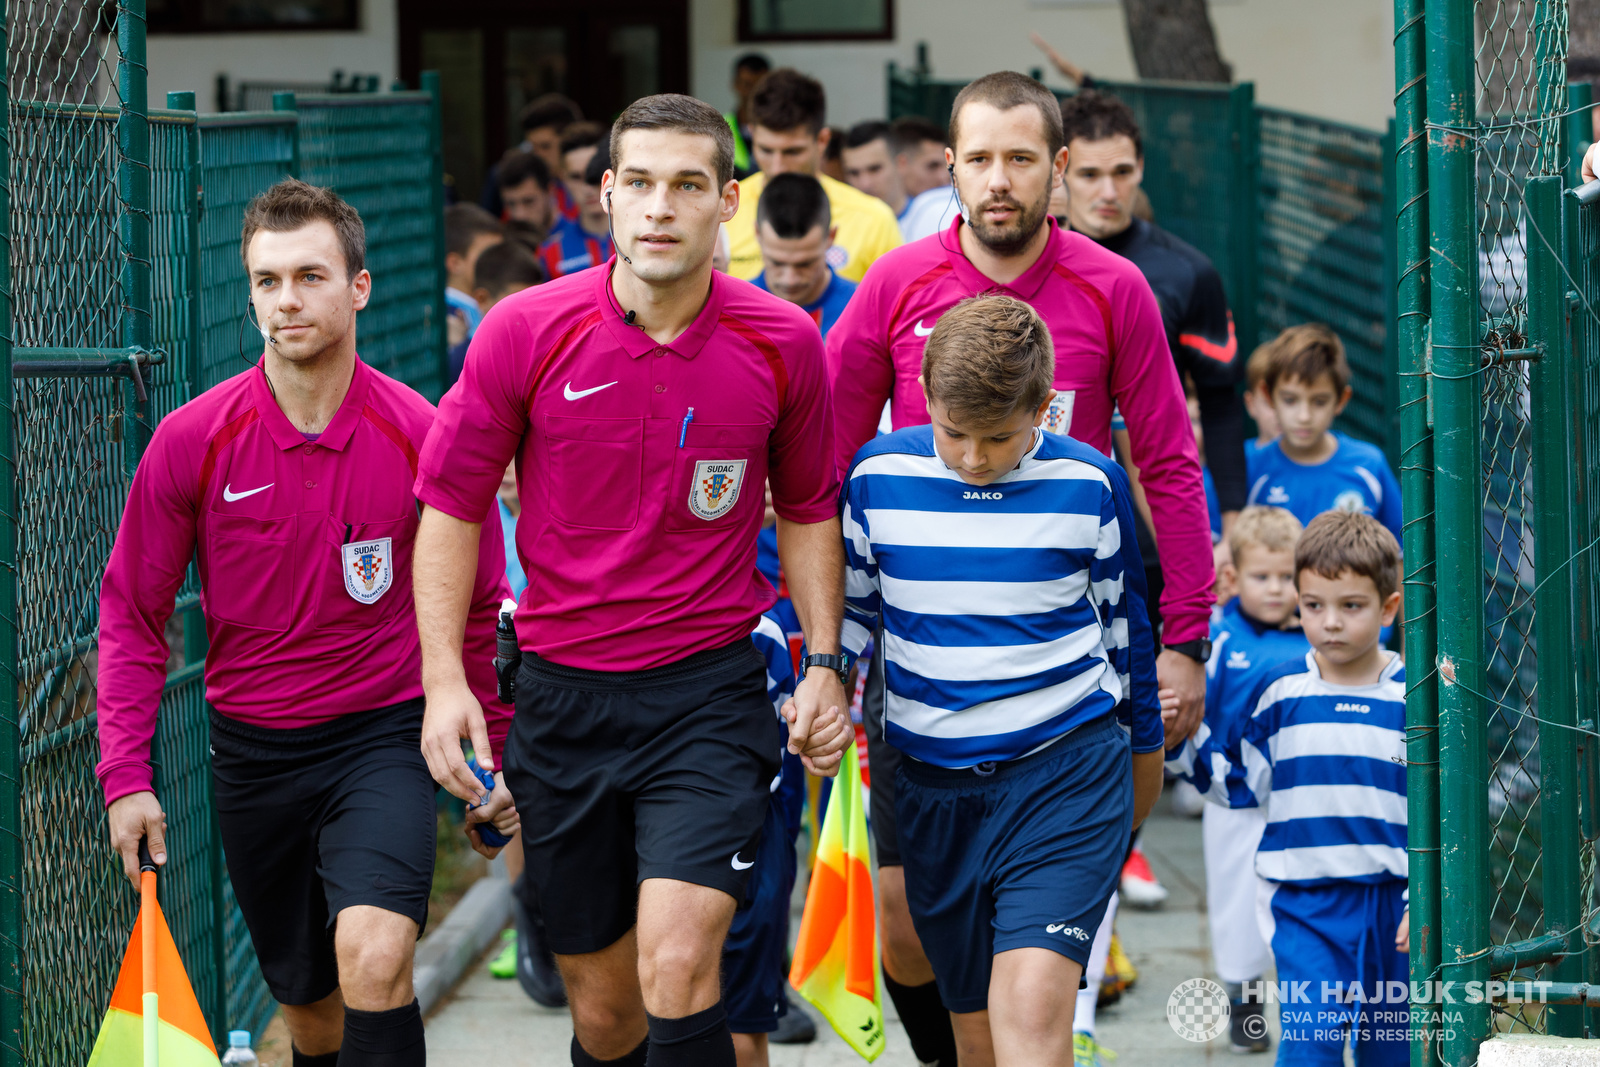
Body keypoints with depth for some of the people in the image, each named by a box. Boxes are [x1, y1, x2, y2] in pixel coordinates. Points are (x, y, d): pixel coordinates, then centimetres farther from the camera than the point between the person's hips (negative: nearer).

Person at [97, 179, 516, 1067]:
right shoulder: (190, 442, -7)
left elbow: (476, 608, 5)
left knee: (375, 958, -25)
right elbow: (131, 615, 1)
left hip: (382, 736, -2)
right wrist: (125, 775, -5)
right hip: (250, 752, 2)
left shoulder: (425, 438, -9)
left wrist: (498, 753, 9)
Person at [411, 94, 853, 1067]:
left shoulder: (784, 344, -4)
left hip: (710, 693, -1)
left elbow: (808, 509, 12)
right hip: (563, 692, 1)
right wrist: (445, 678, -4)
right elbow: (451, 504, 3)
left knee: (677, 968, -20)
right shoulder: (526, 332, -6)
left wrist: (823, 665, 5)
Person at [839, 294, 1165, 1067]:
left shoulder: (1087, 484, -4)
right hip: (933, 783, 3)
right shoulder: (878, 476, -1)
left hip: (1066, 772, -3)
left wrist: (1143, 744, 20)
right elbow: (848, 607, 14)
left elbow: (1123, 620, 10)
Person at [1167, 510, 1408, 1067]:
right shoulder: (1280, 692, 2)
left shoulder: (1414, 698, -1)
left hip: (1392, 906, 1)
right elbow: (1238, 782, 11)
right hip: (1305, 905, -1)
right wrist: (1185, 737, -3)